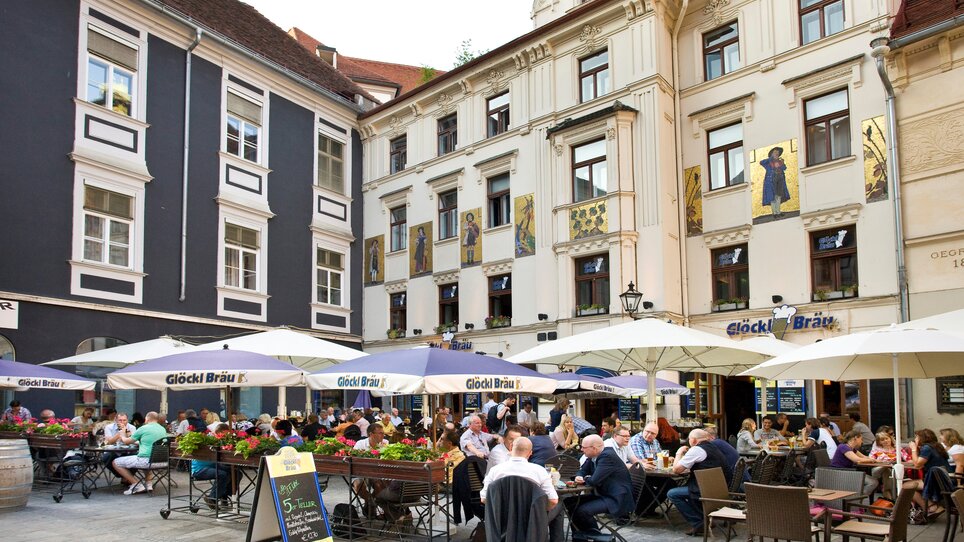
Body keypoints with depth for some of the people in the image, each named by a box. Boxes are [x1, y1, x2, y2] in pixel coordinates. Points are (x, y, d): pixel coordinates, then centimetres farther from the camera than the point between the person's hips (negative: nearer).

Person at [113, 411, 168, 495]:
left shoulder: (143, 428, -4)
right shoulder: (163, 430, 13)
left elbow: (126, 441, 9)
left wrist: (122, 436, 31)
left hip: (145, 460, -7)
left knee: (115, 463, 7)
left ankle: (137, 485, 1)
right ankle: (149, 484, 25)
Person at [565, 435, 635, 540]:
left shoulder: (607, 456, -22)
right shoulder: (593, 457, 6)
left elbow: (594, 481, -28)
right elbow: (582, 471, 18)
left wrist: (585, 479, -5)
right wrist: (579, 478, -6)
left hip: (617, 500, -10)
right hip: (603, 495, 10)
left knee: (582, 510, -24)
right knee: (570, 502, 3)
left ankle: (595, 534, 3)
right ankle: (579, 536, 15)